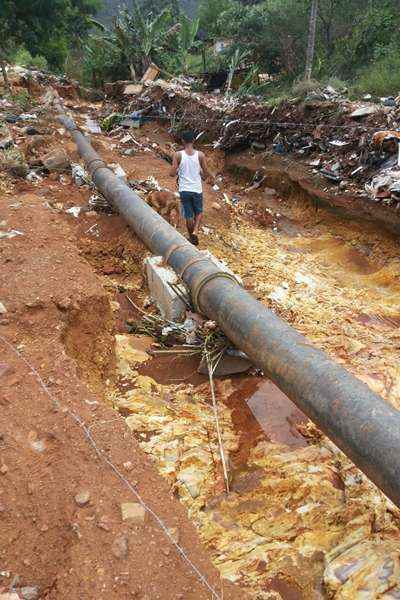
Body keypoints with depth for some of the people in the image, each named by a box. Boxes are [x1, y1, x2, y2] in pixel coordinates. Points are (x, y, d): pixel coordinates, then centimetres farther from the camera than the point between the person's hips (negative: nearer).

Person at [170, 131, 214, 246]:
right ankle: (195, 231, -3)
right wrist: (211, 176, 21)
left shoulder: (178, 155, -8)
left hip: (184, 190, 0)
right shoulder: (200, 155, -7)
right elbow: (206, 173, -1)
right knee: (199, 212, 19)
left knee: (189, 216, 13)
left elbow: (172, 173, -8)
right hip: (197, 189, 0)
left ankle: (192, 237, 23)